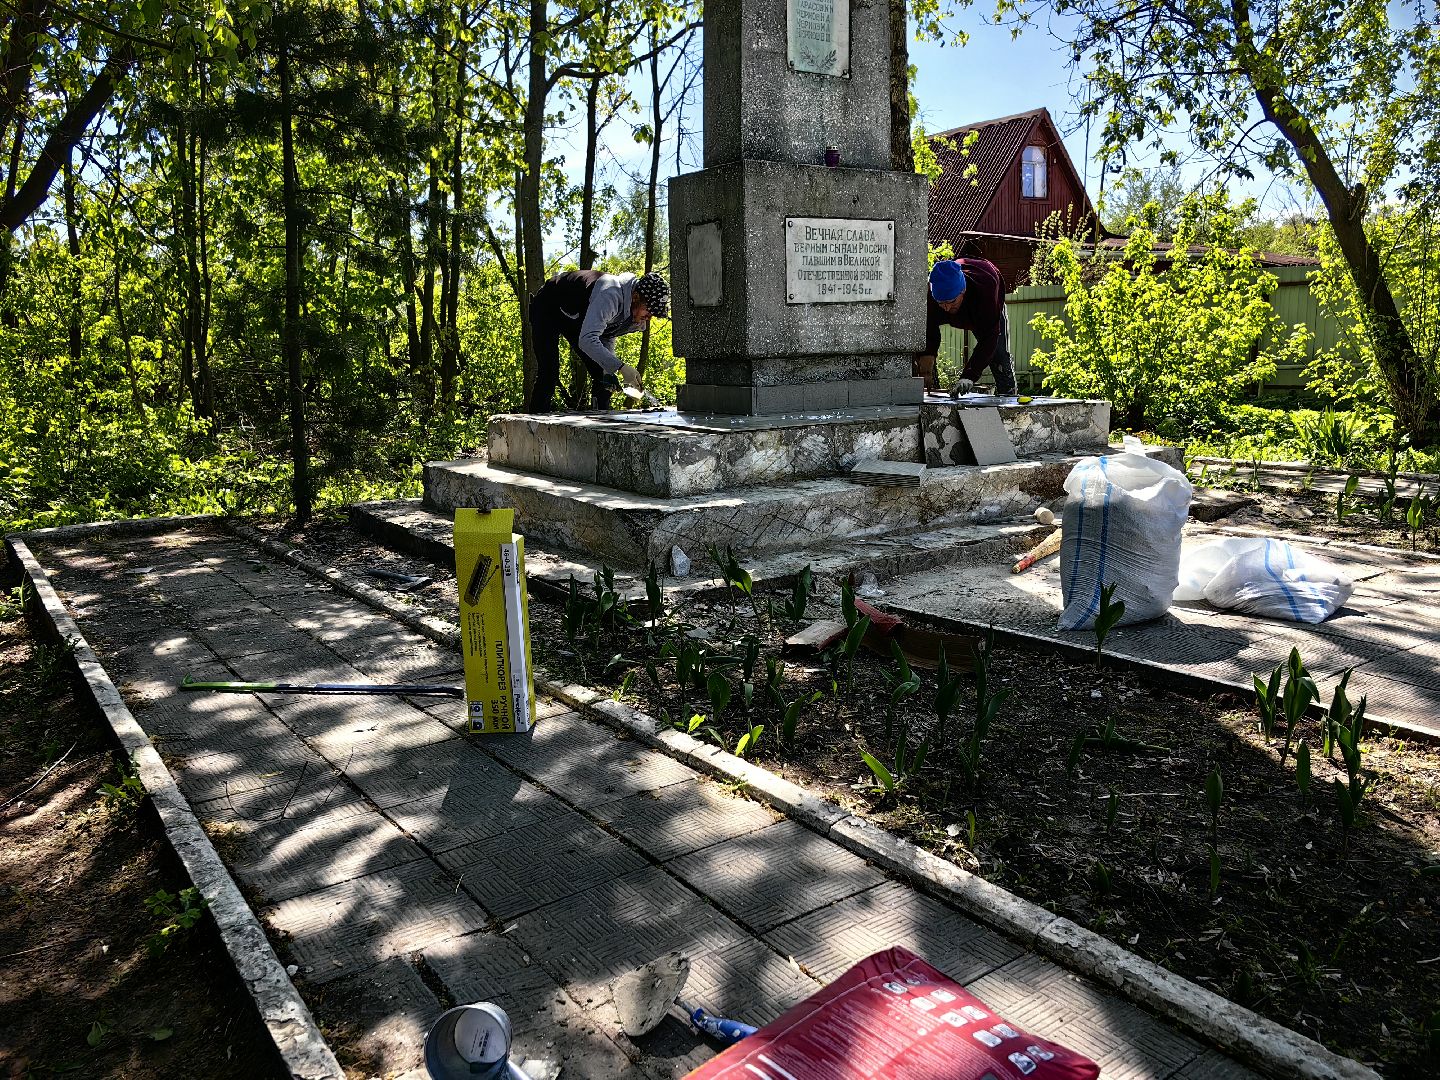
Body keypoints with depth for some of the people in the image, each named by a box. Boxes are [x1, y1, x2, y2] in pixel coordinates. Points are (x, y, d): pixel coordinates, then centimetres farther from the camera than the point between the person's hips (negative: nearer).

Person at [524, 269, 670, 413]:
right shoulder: (610, 294, -40)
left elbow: (608, 337, -1)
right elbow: (587, 340, -47)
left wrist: (608, 371, -17)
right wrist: (620, 367, -52)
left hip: (576, 318, 8)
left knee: (601, 375, -1)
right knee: (549, 375, -18)